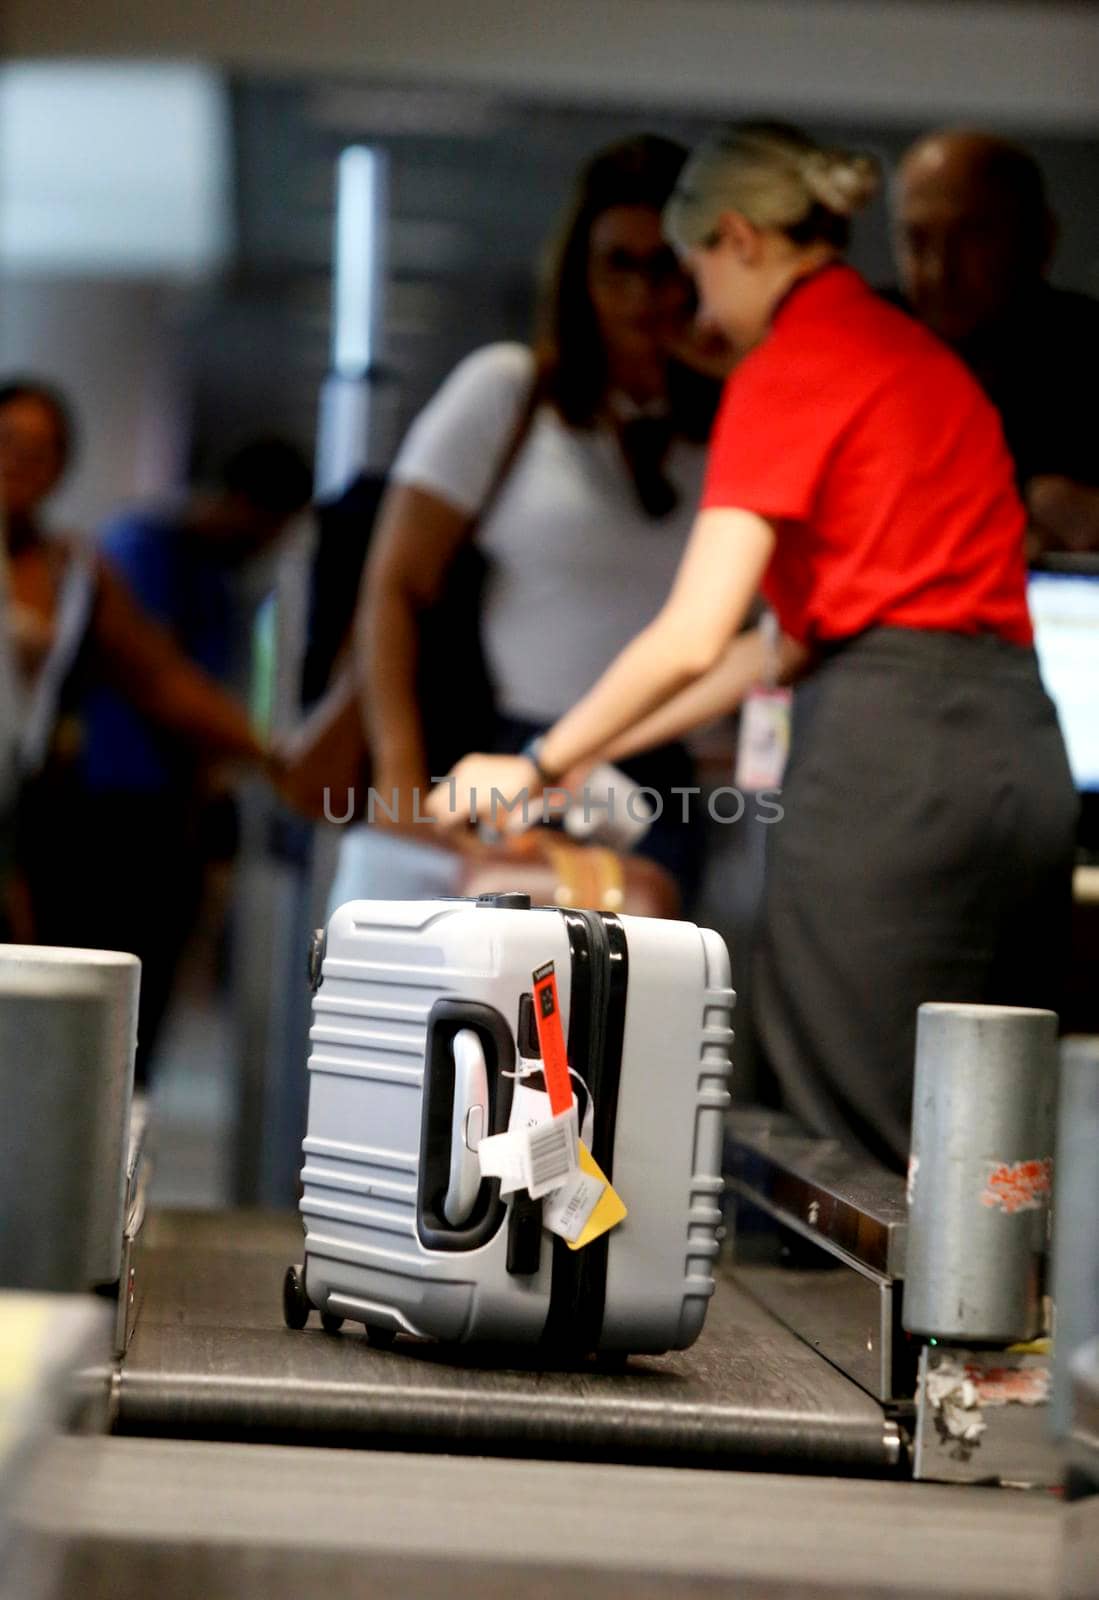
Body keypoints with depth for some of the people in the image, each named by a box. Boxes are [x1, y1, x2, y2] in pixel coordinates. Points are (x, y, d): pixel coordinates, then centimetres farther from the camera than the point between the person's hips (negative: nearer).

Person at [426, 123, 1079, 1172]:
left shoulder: (790, 366, -3)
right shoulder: (915, 352, 23)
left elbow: (692, 639, -10)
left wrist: (535, 768, 3)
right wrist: (604, 750, 25)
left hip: (887, 741, -8)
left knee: (870, 1155, -4)